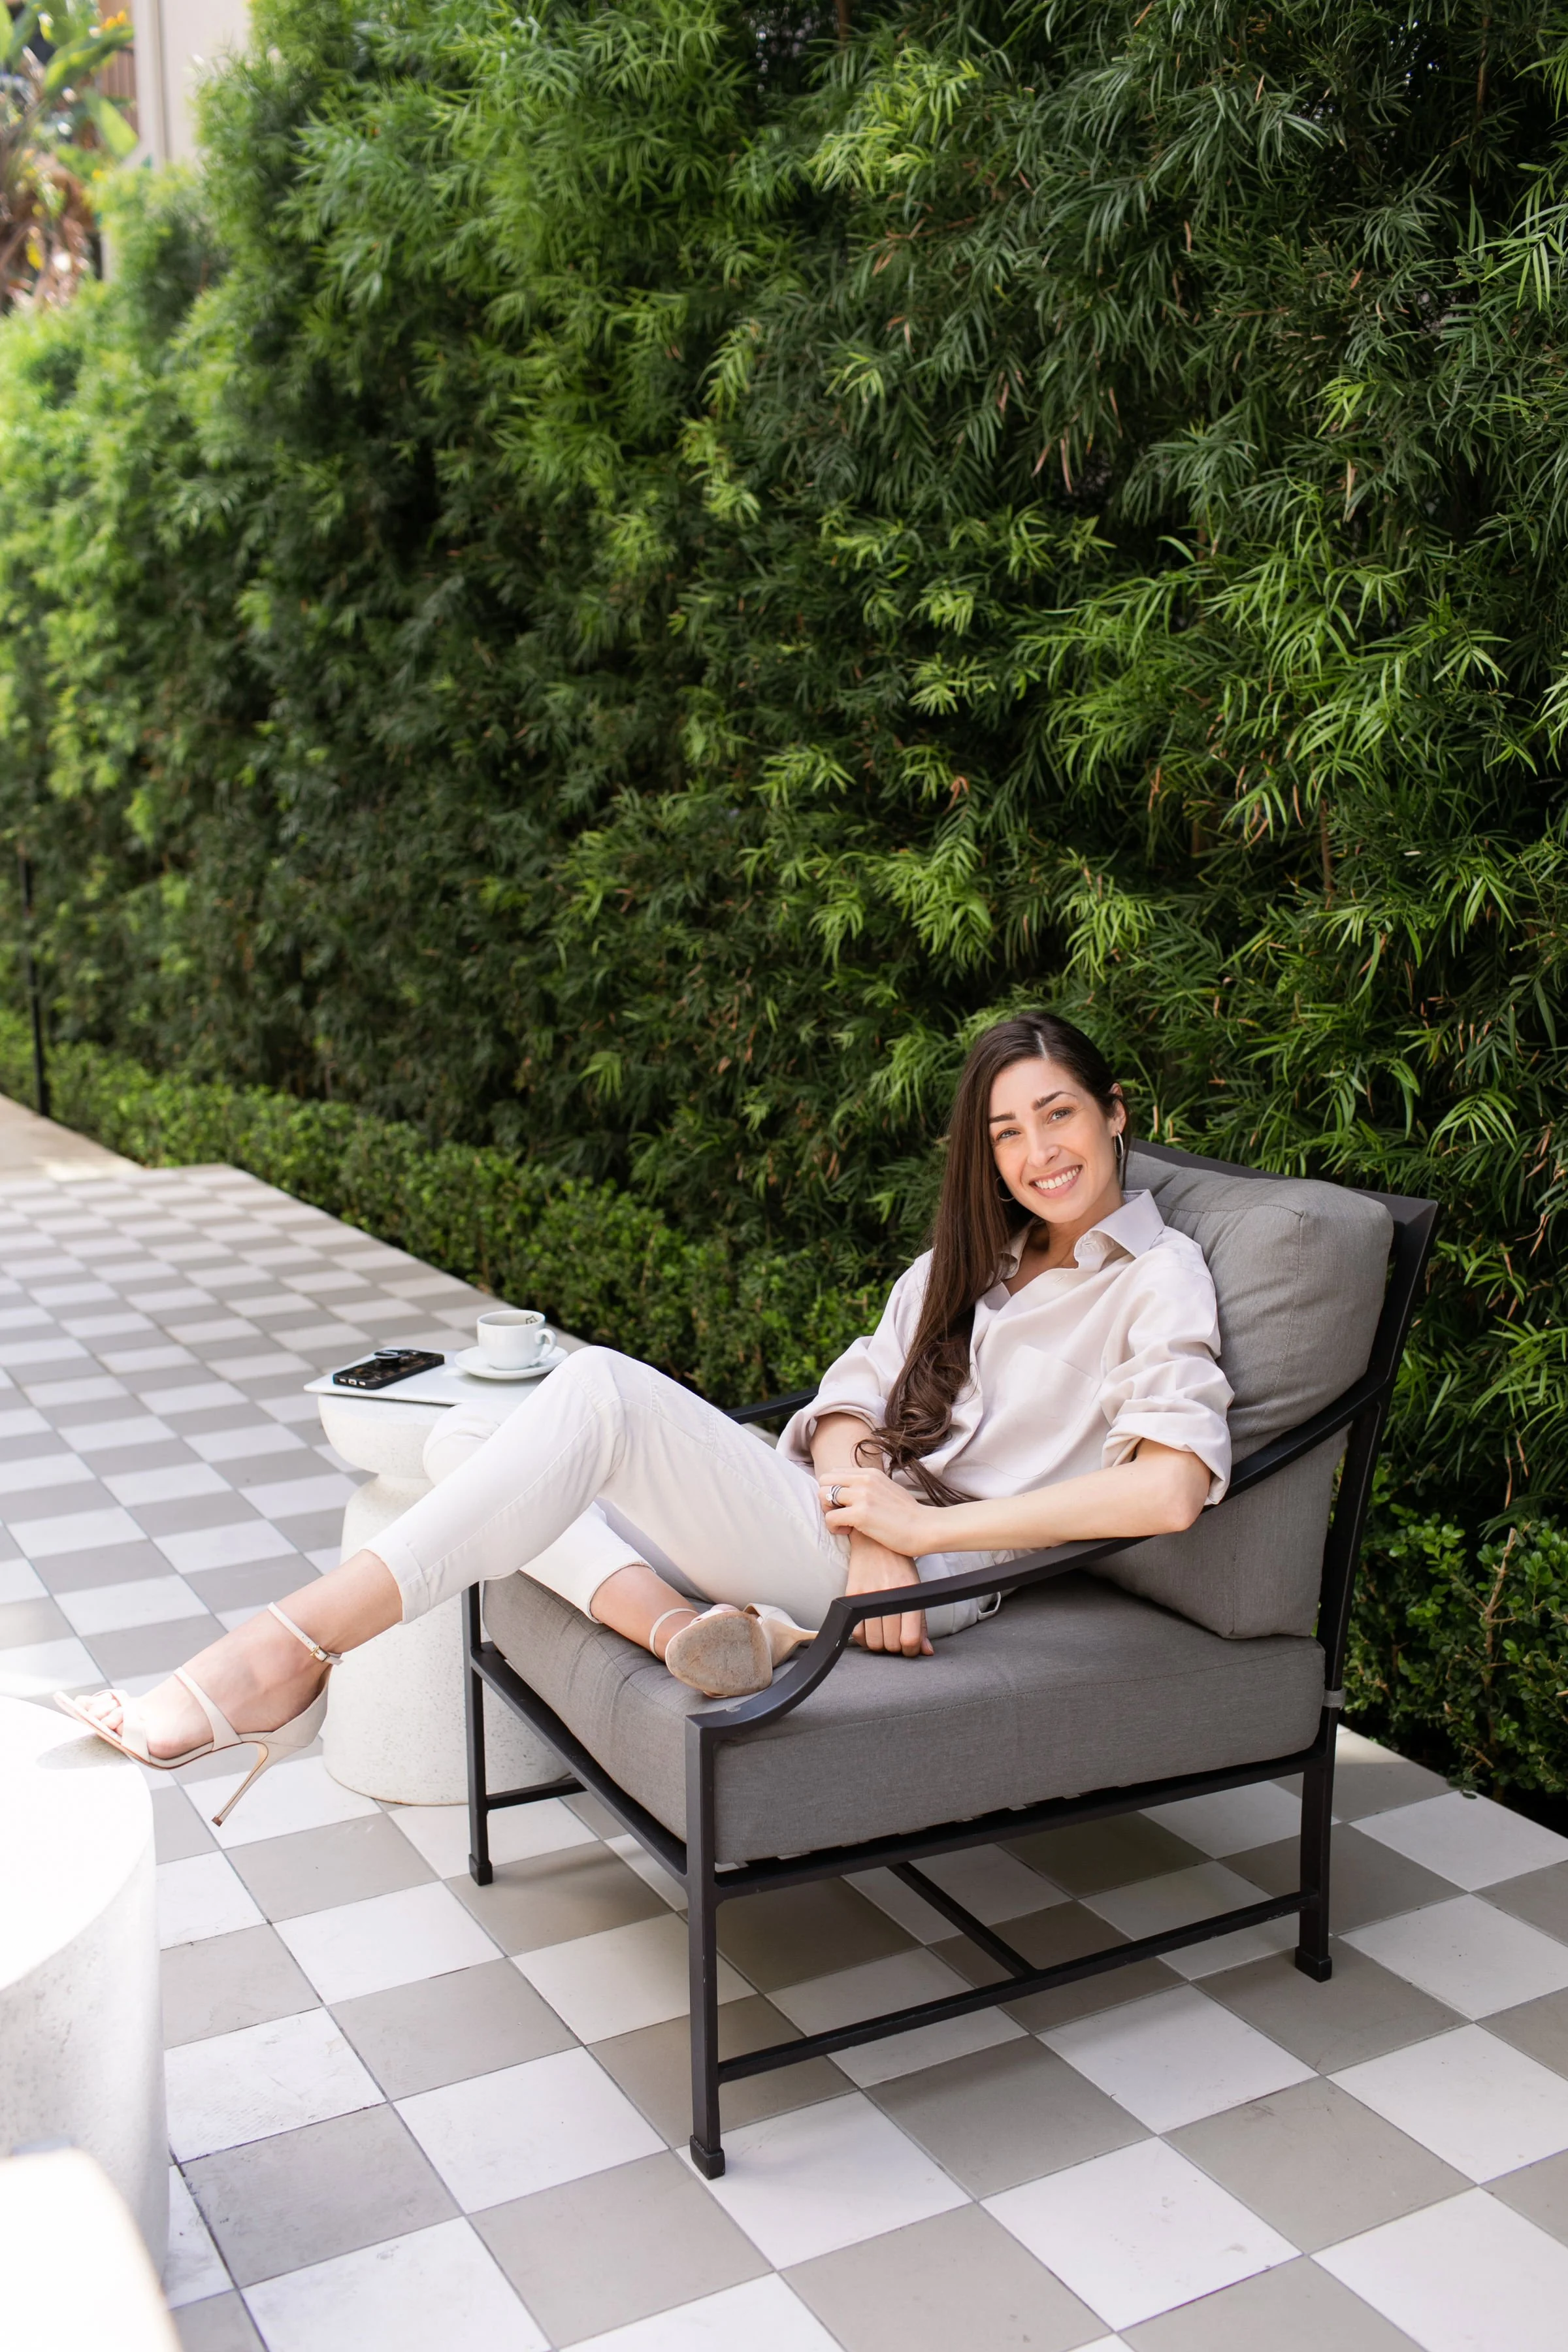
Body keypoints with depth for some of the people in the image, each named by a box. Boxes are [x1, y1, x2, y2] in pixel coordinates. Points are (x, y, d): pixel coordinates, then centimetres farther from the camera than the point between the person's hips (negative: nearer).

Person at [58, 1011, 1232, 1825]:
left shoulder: (1157, 1278, 1)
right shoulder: (967, 1264, 24)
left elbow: (1169, 1488, -16)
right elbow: (850, 1403, 12)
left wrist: (922, 1527, -14)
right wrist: (866, 1521, -12)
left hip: (928, 1575, -8)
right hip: (851, 1531, 8)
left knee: (601, 1390, -30)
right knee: (466, 1440, -6)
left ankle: (288, 1657, -36)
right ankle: (686, 1627, -30)